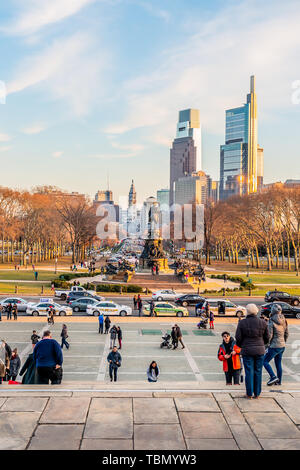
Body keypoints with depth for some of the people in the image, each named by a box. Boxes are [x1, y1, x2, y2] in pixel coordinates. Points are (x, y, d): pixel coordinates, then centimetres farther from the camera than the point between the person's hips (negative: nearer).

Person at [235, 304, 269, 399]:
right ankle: (257, 393, 17)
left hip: (247, 350, -2)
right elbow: (266, 338, 6)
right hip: (260, 350, 2)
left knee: (249, 372, 6)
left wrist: (241, 346, 13)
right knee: (258, 372, 10)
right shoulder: (263, 322, -2)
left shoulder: (242, 323, -9)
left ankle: (249, 394, 11)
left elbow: (238, 338, -7)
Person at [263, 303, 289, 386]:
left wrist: (267, 344, -5)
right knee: (278, 364, 15)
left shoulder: (271, 321, -16)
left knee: (265, 361, 2)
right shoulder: (283, 321, 5)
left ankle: (273, 377, -8)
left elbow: (270, 335, -17)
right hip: (282, 346, 8)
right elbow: (286, 334, 13)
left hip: (274, 346, -7)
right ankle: (279, 381, 19)